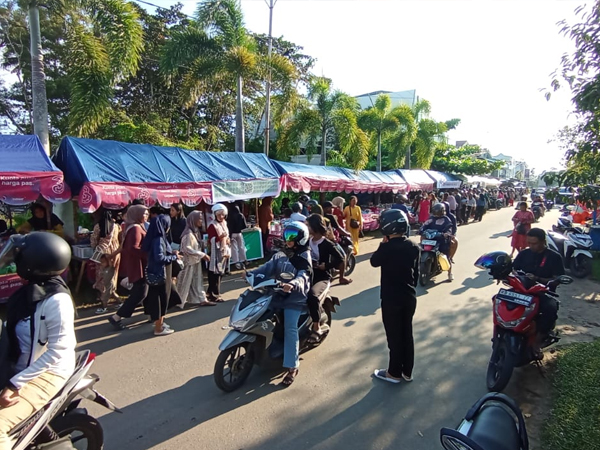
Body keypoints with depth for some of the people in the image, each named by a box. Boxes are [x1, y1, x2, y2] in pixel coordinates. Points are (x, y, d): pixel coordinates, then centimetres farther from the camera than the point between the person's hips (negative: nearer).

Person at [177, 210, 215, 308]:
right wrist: (202, 255, -19)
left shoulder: (196, 231, 6)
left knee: (197, 281, 12)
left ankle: (201, 299, 18)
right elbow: (187, 249, -22)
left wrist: (203, 255, 1)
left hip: (196, 261, 8)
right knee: (186, 283, 3)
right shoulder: (188, 233, -20)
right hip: (189, 262, -8)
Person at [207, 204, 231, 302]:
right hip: (216, 253, -8)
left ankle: (211, 292, 24)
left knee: (220, 273, 12)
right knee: (215, 274, -6)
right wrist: (220, 237, -31)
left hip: (224, 252, 8)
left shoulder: (224, 224, 14)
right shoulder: (212, 225, -10)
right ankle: (214, 295, 0)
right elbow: (211, 240, -16)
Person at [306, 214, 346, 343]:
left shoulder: (327, 244, -8)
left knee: (312, 296, -35)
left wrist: (326, 266, -14)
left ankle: (317, 328, -19)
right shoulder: (307, 241, 11)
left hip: (322, 277, -6)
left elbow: (341, 259, -9)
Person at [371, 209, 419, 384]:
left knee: (394, 335, 7)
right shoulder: (414, 247, 0)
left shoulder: (387, 247, -20)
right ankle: (407, 372, 29)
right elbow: (416, 272, 9)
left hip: (391, 298, -6)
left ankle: (394, 373, 21)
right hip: (409, 296, 6)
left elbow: (374, 262, -2)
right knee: (407, 333, 16)